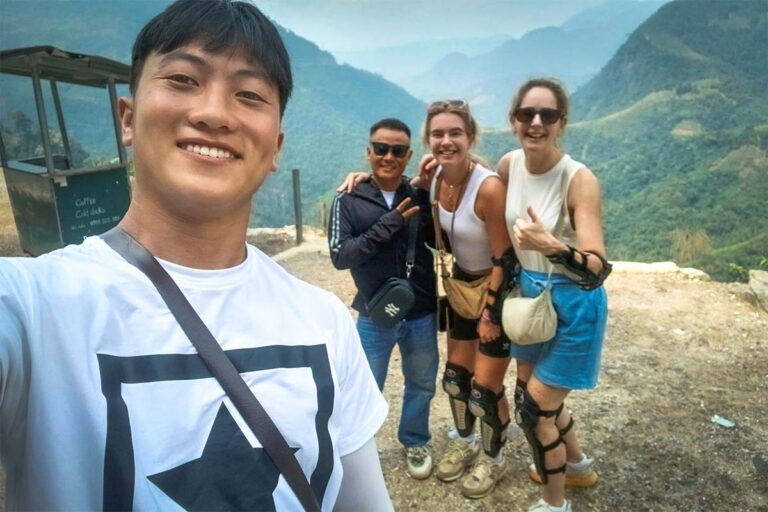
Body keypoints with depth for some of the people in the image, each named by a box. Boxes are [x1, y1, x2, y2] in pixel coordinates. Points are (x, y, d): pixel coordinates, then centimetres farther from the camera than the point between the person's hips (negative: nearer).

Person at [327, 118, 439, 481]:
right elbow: (340, 256, -16)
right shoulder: (349, 202, -9)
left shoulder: (421, 198, -2)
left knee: (421, 384, 20)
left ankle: (415, 442, 44)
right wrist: (388, 225, -25)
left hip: (421, 316, 3)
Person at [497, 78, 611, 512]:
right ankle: (578, 465, 50)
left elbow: (598, 270, -31)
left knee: (534, 409, 1)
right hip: (530, 296, 7)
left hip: (573, 307, -6)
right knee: (532, 395, 21)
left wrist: (549, 245, -47)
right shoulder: (510, 165, -6)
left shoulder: (580, 179, -23)